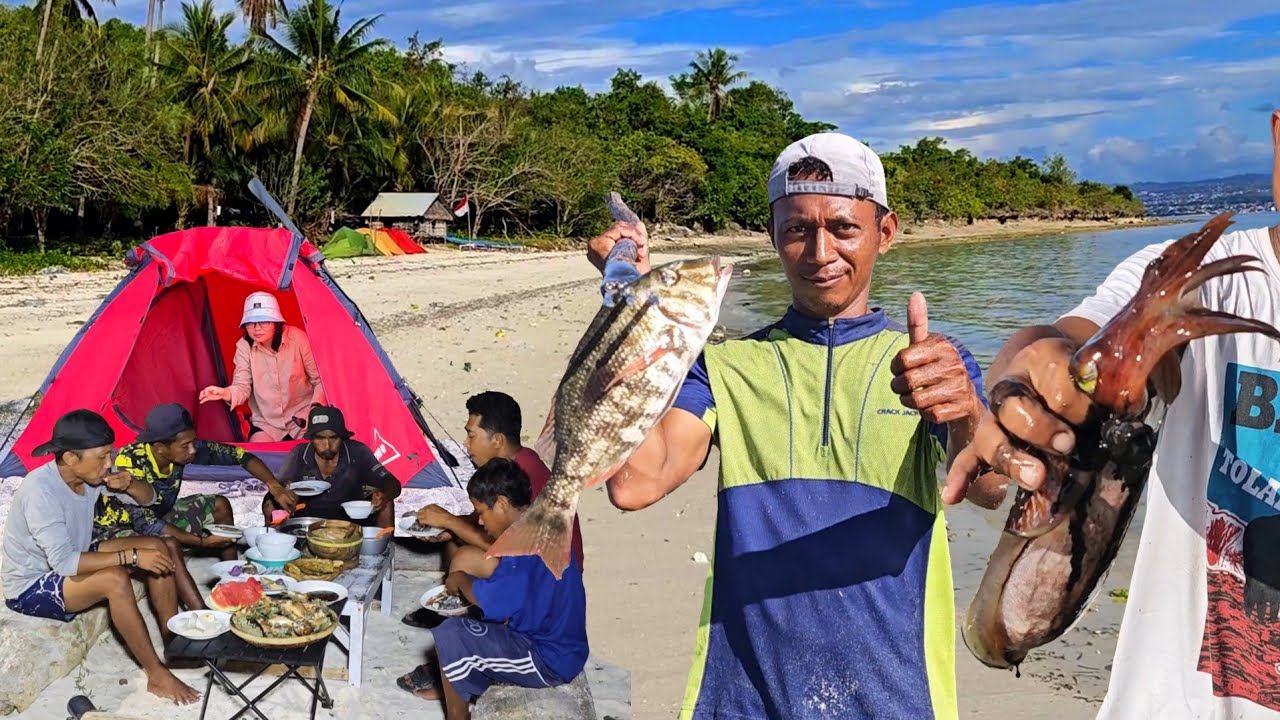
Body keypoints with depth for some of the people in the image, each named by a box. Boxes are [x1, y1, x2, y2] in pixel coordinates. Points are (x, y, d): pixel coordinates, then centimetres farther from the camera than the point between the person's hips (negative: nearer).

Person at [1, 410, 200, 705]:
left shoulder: (91, 474, -9)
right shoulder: (39, 491, -32)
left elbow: (148, 498, 3)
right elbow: (64, 562, -36)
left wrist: (130, 484, -21)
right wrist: (131, 556, -33)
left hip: (73, 560, 9)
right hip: (32, 588, -8)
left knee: (157, 546, -5)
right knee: (114, 580, -33)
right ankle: (157, 676, -22)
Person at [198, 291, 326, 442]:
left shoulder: (297, 339, -12)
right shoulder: (244, 346, -5)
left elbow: (320, 380, -4)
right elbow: (242, 386, -10)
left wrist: (316, 408, -18)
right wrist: (226, 393, -32)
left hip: (303, 419, -2)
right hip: (265, 423, 2)